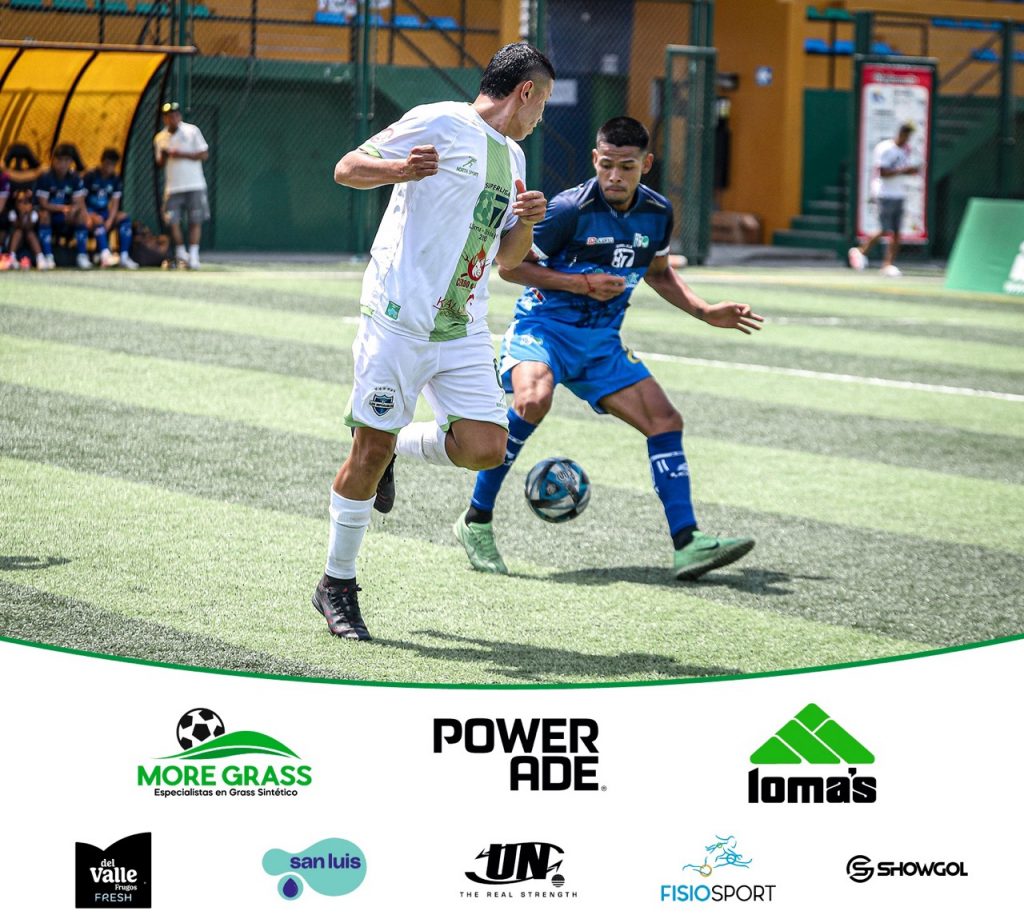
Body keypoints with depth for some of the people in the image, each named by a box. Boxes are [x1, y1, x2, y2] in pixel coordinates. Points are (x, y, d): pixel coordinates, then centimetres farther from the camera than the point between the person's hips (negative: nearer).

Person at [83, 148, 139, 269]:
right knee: (98, 220, -36)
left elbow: (115, 203, 1)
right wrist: (88, 217, -25)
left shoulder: (116, 180, 5)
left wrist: (110, 221, -16)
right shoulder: (90, 177, -9)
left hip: (104, 212, 5)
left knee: (125, 218, -19)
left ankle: (124, 257, -22)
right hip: (89, 211, -5)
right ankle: (105, 255, -52)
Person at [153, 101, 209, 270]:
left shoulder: (192, 131, 0)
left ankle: (193, 256, 0)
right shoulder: (160, 138, 9)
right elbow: (159, 165, 14)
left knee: (195, 221, -4)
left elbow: (204, 155, -4)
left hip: (194, 186, -2)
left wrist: (182, 154, -14)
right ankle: (181, 255, 10)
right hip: (173, 187, 2)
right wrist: (163, 156, -9)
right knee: (173, 221, -4)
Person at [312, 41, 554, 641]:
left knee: (485, 448, -9)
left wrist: (526, 221, 3)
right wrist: (401, 169, -25)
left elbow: (507, 258, 24)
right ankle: (337, 586, 11)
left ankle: (398, 448, 21)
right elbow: (347, 169, -5)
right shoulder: (440, 123, -3)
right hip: (399, 316, -6)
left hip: (465, 328, 7)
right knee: (371, 448, -4)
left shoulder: (513, 157, 20)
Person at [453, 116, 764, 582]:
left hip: (601, 341, 6)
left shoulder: (657, 212, 1)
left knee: (665, 421, -4)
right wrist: (581, 283, -18)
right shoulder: (571, 208, -17)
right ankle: (476, 521, -20)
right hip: (544, 327, -6)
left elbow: (658, 272, 22)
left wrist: (706, 312, 10)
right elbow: (510, 266, -10)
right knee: (534, 398, -34)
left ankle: (687, 543, -2)